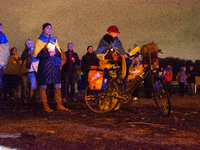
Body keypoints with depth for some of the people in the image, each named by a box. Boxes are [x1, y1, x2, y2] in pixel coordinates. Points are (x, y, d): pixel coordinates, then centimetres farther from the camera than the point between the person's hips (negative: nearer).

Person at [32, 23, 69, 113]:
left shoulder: (54, 40, 21)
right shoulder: (39, 41, 5)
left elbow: (59, 54, 17)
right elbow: (36, 55, -7)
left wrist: (54, 52, -5)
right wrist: (49, 54, -12)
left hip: (54, 65, 5)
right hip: (44, 66, -4)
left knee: (58, 86, 1)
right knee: (43, 86, -4)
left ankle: (59, 105, 5)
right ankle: (45, 106, 4)